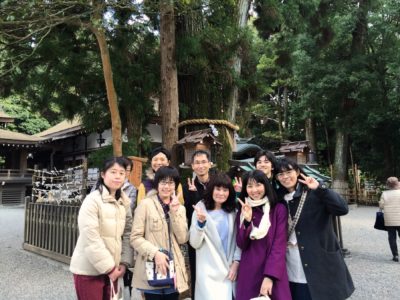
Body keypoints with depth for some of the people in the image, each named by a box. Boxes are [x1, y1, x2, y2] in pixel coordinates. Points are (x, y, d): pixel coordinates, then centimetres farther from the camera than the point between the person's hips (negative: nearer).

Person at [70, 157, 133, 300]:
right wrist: (108, 267, -15)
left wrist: (124, 262, -3)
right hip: (89, 270, -6)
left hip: (111, 268, 6)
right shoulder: (93, 200, -14)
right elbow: (90, 239, -19)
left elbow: (127, 233, 6)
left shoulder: (124, 202, 5)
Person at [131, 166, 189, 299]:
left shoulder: (180, 208, 10)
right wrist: (155, 252, -19)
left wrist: (175, 212, -9)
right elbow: (135, 237, -7)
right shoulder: (145, 204, -4)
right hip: (151, 269, -4)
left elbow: (182, 239, -1)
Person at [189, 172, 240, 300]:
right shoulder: (201, 209, -7)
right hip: (208, 271, -3)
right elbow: (194, 243, -9)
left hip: (228, 269, 4)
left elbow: (238, 240, 9)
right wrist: (201, 222, -22)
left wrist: (236, 262, -2)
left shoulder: (233, 212, 7)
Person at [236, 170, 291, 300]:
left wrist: (269, 276, -17)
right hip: (248, 273, 2)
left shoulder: (279, 209, -3)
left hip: (273, 274, -2)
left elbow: (279, 245, -9)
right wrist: (247, 220, -15)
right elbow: (242, 245, 0)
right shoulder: (243, 211, 6)